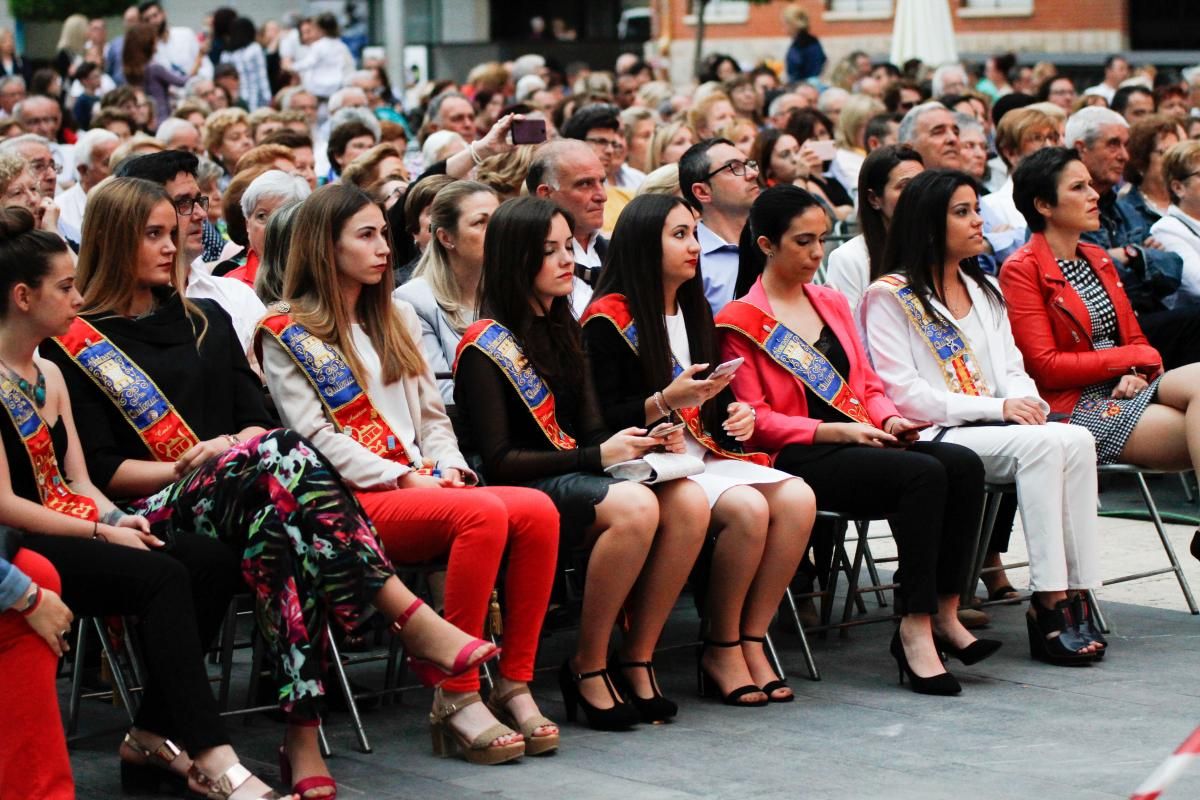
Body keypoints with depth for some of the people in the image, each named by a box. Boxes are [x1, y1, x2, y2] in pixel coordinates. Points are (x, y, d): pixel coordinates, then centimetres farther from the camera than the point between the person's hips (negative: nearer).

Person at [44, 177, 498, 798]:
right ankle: (414, 622, -42)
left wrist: (234, 447, -7)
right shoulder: (76, 345, 9)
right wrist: (184, 467, -13)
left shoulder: (205, 321, 25)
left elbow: (257, 418, 16)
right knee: (283, 456, -35)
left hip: (248, 493, 5)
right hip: (153, 511, -5)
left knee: (280, 536, -36)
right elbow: (100, 467, 0)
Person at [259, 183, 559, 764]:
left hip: (424, 488, 6)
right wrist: (404, 479, -15)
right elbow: (315, 437, -7)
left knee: (537, 511, -24)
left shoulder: (398, 319, 24)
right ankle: (455, 699, -29)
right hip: (351, 500, -6)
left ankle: (514, 684, -21)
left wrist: (449, 470, 0)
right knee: (484, 513, -34)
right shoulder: (286, 334, 3)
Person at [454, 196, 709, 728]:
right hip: (523, 492, -7)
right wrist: (596, 457, -16)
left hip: (576, 477, 7)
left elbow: (590, 431, 16)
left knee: (688, 502, -22)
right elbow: (498, 460, -11)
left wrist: (646, 441, -5)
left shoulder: (562, 330, 17)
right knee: (634, 507, -35)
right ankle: (588, 669, -19)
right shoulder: (486, 345, -6)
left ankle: (637, 661, -15)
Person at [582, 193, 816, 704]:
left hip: (703, 456, 7)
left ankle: (750, 642, -14)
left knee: (798, 499, -20)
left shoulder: (694, 312, 20)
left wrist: (737, 415, 3)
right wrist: (666, 402, -23)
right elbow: (604, 420, -9)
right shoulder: (609, 319, -5)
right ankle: (721, 651, -15)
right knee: (747, 508, -31)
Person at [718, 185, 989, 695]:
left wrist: (890, 419, -1)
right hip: (797, 458, -7)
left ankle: (943, 614, -18)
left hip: (860, 441, 7)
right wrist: (836, 431, -16)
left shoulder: (832, 303, 22)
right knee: (924, 474, -30)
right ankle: (915, 629, -29)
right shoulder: (740, 323, 1)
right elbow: (755, 421, -6)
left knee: (963, 465, -21)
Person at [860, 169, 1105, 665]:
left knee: (1077, 441, -25)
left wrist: (1025, 403, -6)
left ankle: (1076, 595, -29)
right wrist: (996, 407, -14)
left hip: (995, 426, 6)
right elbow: (902, 393, -9)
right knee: (1042, 445, -31)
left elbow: (1013, 369, 20)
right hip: (932, 437, -6)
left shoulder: (985, 291, 23)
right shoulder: (889, 297, 0)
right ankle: (1049, 602, -31)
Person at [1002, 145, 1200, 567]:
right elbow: (1046, 367, -11)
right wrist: (1134, 357, -9)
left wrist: (1138, 372, -7)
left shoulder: (1099, 260, 20)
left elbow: (1135, 339, 19)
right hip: (1075, 406, -7)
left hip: (1126, 388, 7)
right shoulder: (1022, 270, -4)